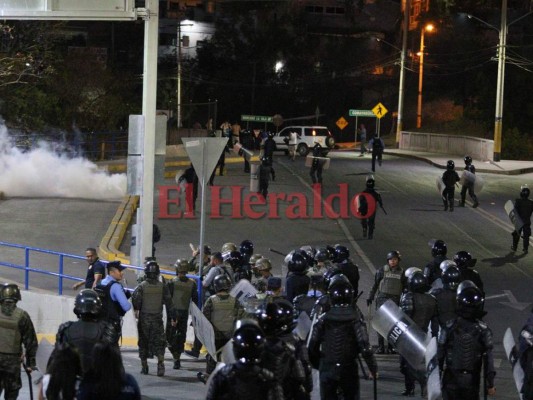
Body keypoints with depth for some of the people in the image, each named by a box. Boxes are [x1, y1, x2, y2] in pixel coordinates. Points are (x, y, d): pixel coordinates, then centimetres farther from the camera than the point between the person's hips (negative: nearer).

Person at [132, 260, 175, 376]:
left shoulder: (141, 286, -5)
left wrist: (136, 310, 4)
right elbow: (168, 303, 1)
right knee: (159, 343, 2)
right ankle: (160, 363, -18)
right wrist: (172, 317, 7)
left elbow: (135, 298, -15)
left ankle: (144, 366, 15)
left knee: (144, 342, 11)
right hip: (157, 319, 1)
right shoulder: (163, 286, 0)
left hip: (144, 318, -1)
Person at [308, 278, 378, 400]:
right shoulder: (355, 318, -9)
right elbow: (364, 345, -14)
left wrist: (316, 365, 15)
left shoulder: (323, 318, -3)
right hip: (349, 371, -1)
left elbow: (313, 346, -1)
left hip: (327, 370, 1)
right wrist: (373, 367, -5)